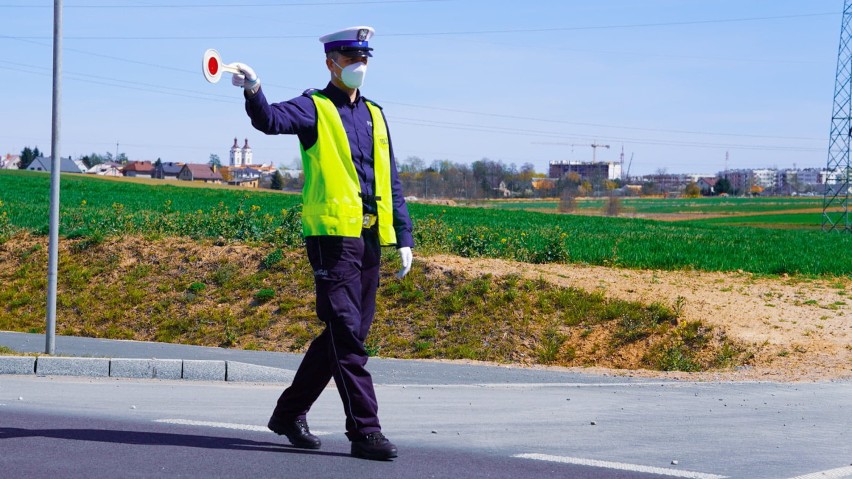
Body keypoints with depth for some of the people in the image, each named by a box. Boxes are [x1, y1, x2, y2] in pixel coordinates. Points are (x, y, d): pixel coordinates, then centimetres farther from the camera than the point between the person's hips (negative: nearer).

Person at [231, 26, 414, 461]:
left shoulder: (375, 115, 19)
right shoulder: (315, 108, 1)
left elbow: (391, 183, 21)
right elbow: (271, 120, -20)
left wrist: (404, 239, 13)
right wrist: (253, 91, -41)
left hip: (369, 240, 7)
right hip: (332, 235, -7)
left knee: (346, 334, 10)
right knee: (347, 335, -10)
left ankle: (289, 413, 24)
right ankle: (364, 431, -8)